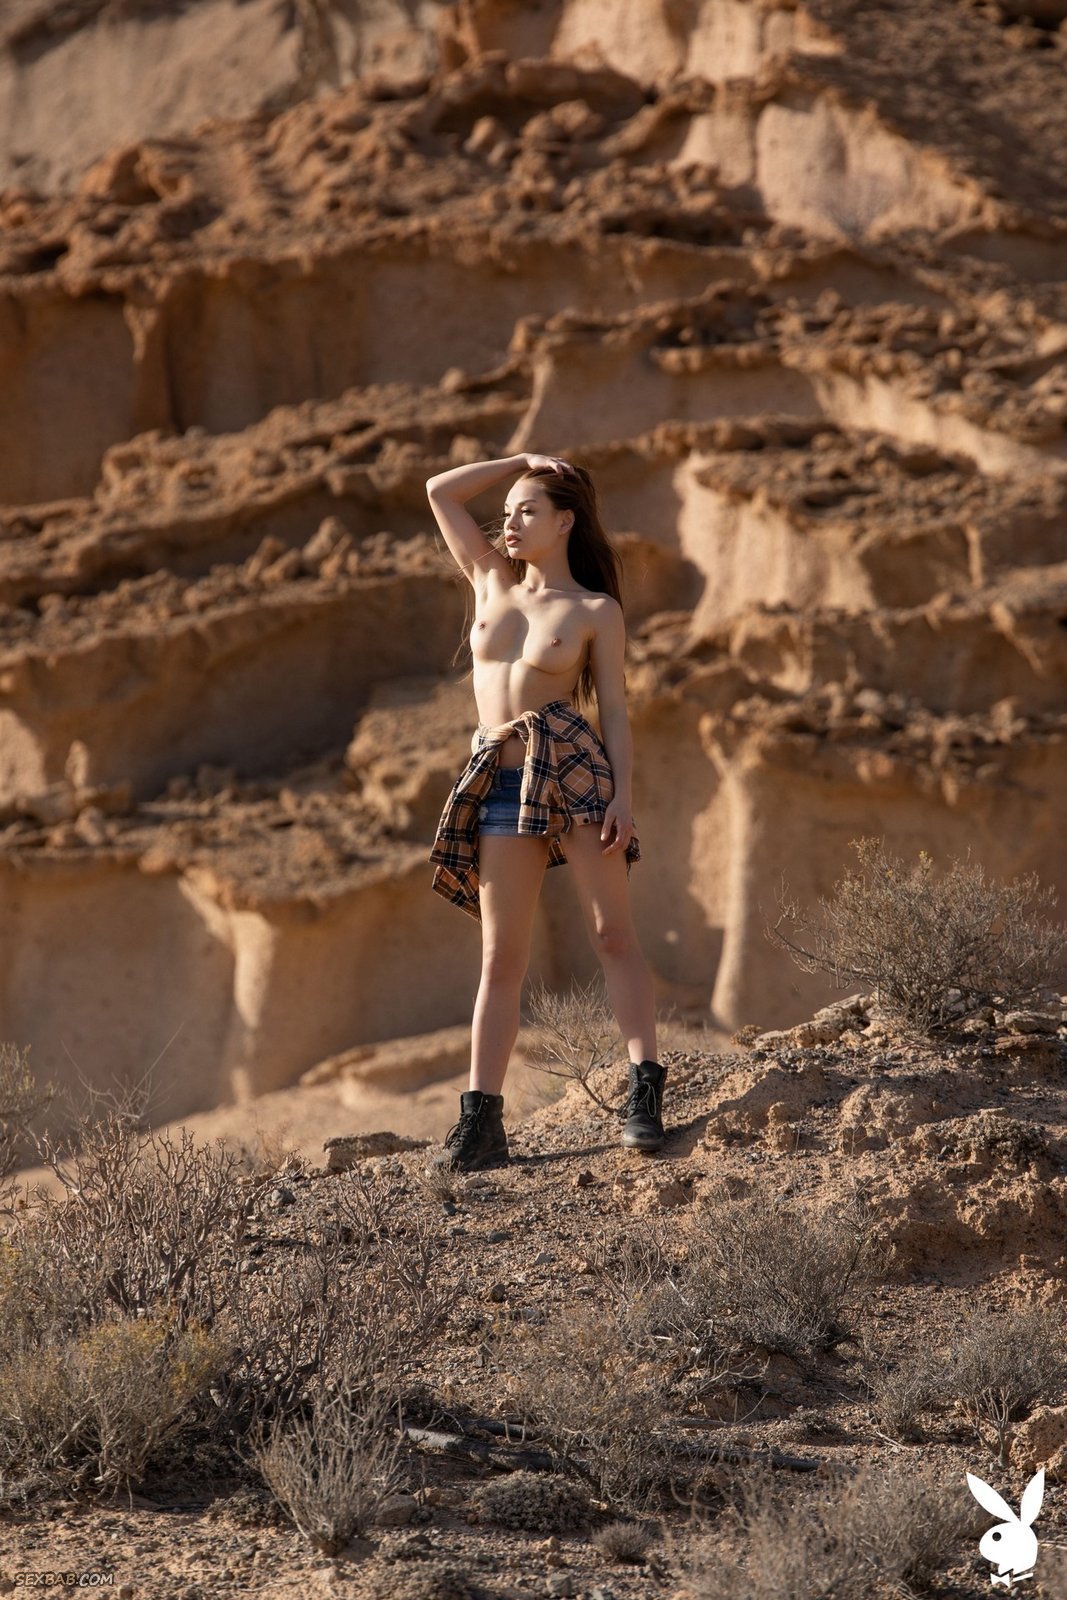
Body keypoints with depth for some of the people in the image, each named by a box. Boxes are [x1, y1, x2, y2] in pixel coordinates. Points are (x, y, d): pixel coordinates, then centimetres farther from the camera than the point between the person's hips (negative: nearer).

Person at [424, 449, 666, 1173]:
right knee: (502, 956, 2)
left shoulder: (596, 611, 6)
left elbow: (615, 708, 1)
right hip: (501, 780, 4)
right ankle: (482, 1120, -2)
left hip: (572, 762, -4)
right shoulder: (493, 583, 18)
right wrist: (520, 461, 20)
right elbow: (441, 490, 22)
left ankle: (646, 1091, -9)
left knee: (613, 931, -7)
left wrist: (623, 795, -10)